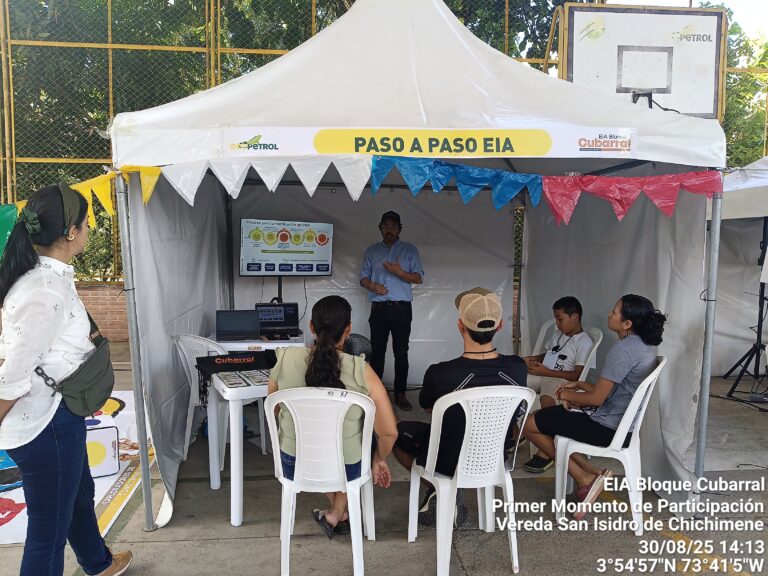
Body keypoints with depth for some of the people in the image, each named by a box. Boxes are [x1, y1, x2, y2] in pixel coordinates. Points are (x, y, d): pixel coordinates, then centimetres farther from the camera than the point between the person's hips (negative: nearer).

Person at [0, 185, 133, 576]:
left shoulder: (49, 276, 2)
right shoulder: (47, 293, -28)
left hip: (58, 414, 11)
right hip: (46, 423, -11)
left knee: (79, 493, 30)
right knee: (49, 528, 7)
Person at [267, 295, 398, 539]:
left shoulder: (285, 359, -15)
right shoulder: (360, 370, -22)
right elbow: (389, 432, -18)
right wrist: (379, 460, 3)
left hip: (293, 466, 2)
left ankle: (340, 514, 44)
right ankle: (336, 515, 35)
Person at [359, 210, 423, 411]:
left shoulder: (410, 250, 7)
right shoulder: (372, 251, 14)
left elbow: (418, 278, 2)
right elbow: (363, 277, 11)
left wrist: (400, 272, -16)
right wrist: (372, 285, -11)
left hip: (402, 309, -1)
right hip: (379, 309, 1)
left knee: (401, 352, 0)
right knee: (377, 351, 3)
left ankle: (400, 394, 6)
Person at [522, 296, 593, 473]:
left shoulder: (584, 342, -8)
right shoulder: (558, 333, 18)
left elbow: (577, 375, -15)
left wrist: (547, 372, -20)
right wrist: (532, 359, 10)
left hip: (561, 380, -9)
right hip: (542, 374, 9)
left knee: (547, 399, -39)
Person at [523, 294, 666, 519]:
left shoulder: (623, 349, -23)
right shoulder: (644, 347, 7)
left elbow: (597, 398, -21)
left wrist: (569, 395, -3)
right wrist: (579, 385, 10)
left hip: (607, 428, -10)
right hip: (623, 425, 10)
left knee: (530, 425, -3)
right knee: (550, 414, 20)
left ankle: (584, 478, 3)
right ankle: (590, 473, 11)